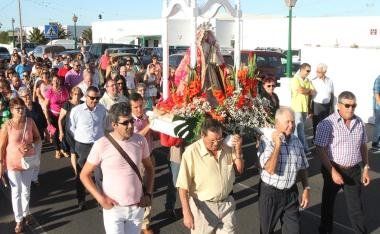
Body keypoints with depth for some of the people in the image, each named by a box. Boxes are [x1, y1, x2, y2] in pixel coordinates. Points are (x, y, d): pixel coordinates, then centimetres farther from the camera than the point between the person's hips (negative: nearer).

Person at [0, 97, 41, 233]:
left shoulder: (30, 122, -10)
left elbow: (38, 138, 2)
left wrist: (31, 145, -19)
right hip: (13, 163, -3)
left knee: (26, 190, 19)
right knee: (16, 192, 10)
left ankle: (25, 213, 41)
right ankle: (19, 220, 26)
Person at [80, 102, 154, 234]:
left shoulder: (140, 141, -6)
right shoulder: (101, 145, -15)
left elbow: (149, 168, 10)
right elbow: (84, 175, -4)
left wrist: (148, 194, 2)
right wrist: (101, 198, -12)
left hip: (137, 208, 3)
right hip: (113, 209, -3)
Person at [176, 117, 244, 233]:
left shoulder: (227, 146, -7)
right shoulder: (191, 152, -21)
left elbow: (240, 170, 4)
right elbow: (183, 186, -18)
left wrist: (238, 150, -12)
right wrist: (187, 213, -18)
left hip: (227, 204, 4)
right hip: (203, 207, -4)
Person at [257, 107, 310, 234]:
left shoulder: (296, 141, 2)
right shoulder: (266, 140, -15)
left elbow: (302, 168, 12)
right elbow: (270, 169, -25)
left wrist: (306, 189, 6)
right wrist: (277, 145, -24)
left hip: (291, 193, 4)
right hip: (270, 193, -4)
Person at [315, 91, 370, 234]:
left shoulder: (359, 122, 0)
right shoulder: (327, 124, -16)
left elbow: (363, 146, 11)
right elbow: (321, 150, -16)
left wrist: (366, 169, 9)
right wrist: (333, 172, -19)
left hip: (354, 170, 3)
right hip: (333, 169, -3)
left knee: (356, 205, 9)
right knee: (328, 202, 16)